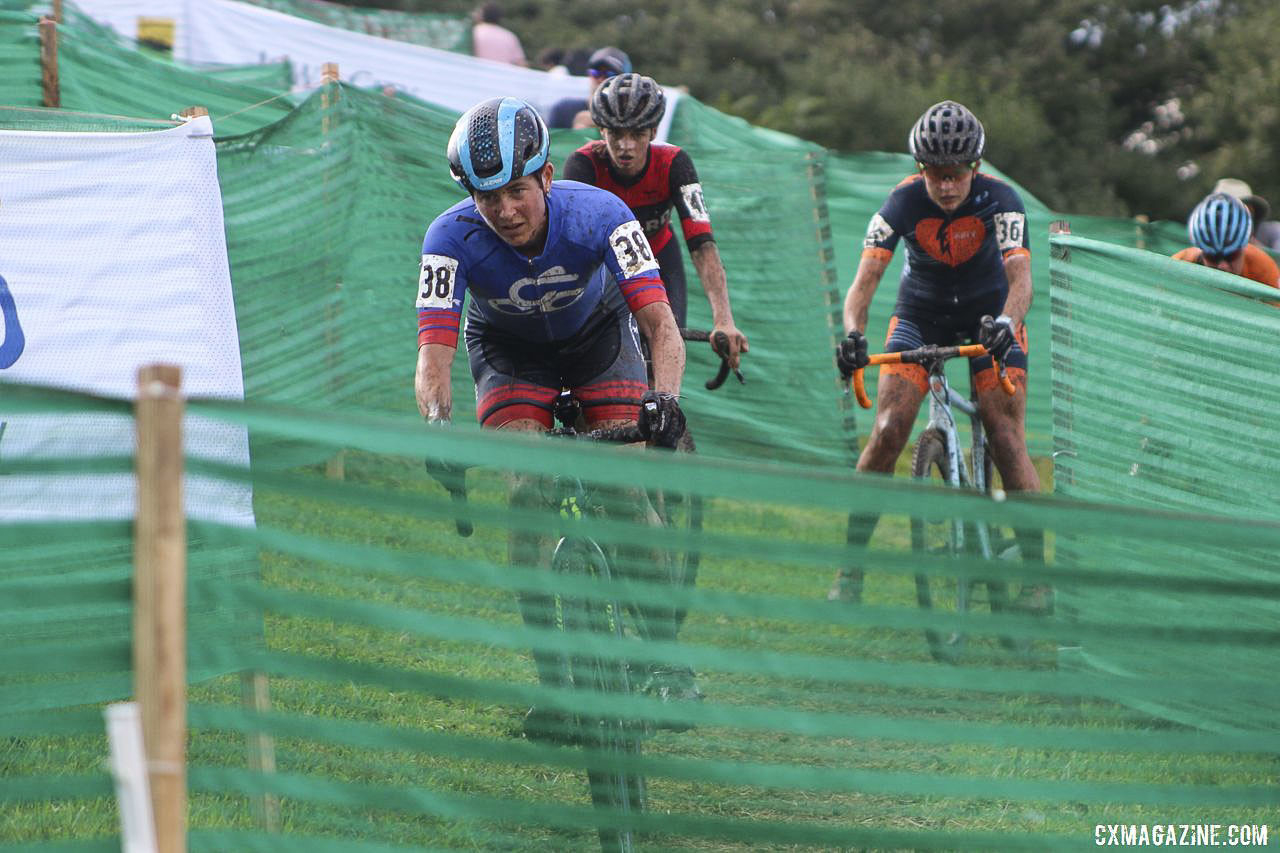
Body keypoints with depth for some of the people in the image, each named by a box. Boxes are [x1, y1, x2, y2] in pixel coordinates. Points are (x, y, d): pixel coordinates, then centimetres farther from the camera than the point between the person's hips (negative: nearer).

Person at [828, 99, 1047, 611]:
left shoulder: (999, 201, -24)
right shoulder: (903, 203, -21)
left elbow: (1020, 278, -36)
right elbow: (864, 281, -28)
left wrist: (1005, 324, -57)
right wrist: (853, 335, -47)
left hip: (989, 318, -1)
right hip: (920, 317, 1)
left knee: (1007, 440, -14)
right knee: (888, 432, -15)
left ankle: (1036, 569, -6)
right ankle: (851, 567, -8)